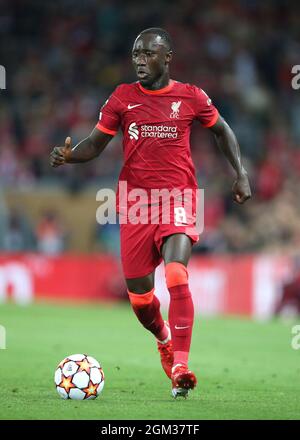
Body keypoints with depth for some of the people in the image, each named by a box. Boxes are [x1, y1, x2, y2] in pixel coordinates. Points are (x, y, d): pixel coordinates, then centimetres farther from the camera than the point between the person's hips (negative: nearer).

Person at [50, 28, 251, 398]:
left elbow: (221, 130, 18)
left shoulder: (191, 97, 3)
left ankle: (180, 366, -24)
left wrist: (240, 173, 9)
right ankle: (164, 338, 38)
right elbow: (96, 143, 7)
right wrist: (70, 155, -14)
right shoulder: (122, 97, 5)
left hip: (177, 201, -2)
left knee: (176, 276, -25)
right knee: (138, 295, 4)